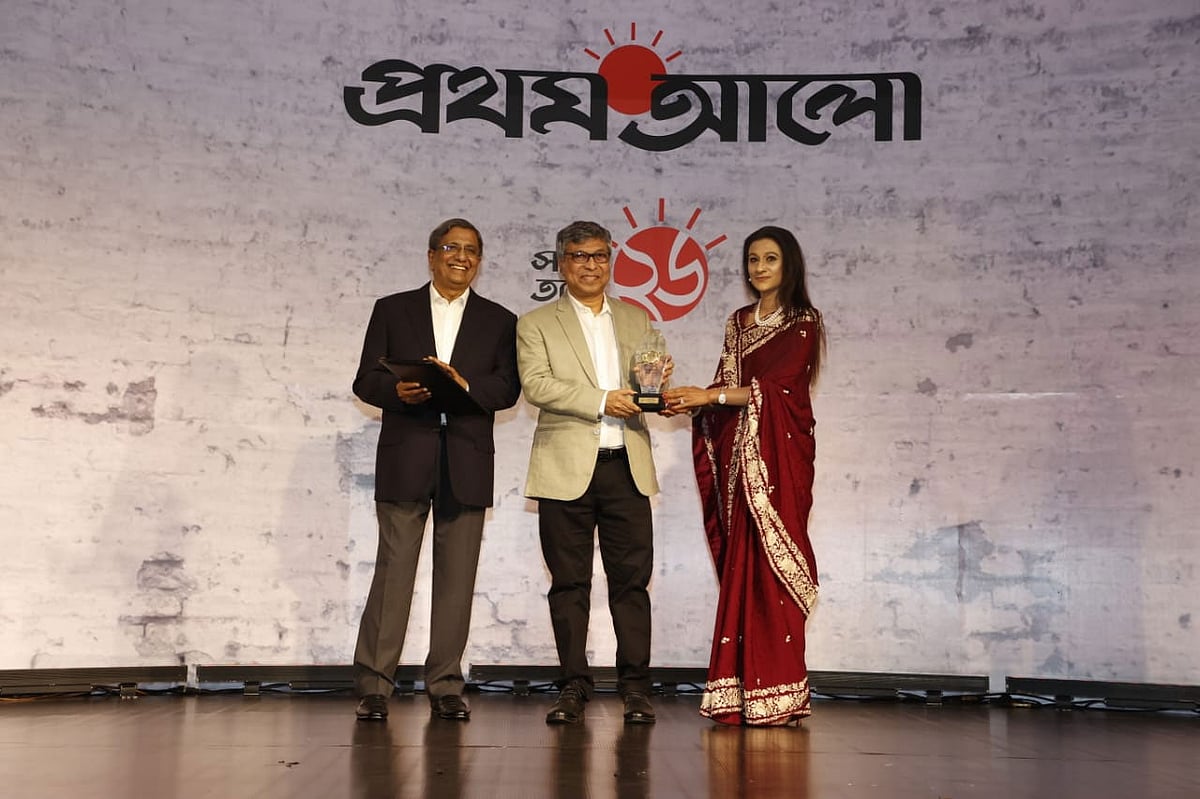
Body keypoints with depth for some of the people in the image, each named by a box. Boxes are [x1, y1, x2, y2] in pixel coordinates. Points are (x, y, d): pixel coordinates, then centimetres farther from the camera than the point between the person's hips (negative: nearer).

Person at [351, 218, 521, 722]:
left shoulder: (499, 321, 13)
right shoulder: (392, 310, 12)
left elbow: (508, 389, 3)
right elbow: (366, 381, 6)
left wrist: (465, 386, -16)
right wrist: (397, 392, -15)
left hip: (467, 463, 1)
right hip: (405, 459, -1)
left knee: (456, 577, 3)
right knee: (393, 570, -4)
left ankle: (445, 686, 11)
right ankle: (373, 686, 2)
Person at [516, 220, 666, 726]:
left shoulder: (637, 320, 17)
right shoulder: (536, 325, 7)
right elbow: (536, 385, -8)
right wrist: (602, 401, -15)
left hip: (627, 466, 2)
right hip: (568, 469, -2)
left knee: (632, 579, 0)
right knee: (569, 583, 3)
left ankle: (635, 688, 7)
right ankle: (574, 687, 12)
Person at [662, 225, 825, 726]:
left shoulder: (803, 323, -1)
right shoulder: (738, 323, 18)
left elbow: (776, 386, -12)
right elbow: (726, 387, 12)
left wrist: (709, 394, -16)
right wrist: (688, 400, -7)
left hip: (779, 455, -5)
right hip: (739, 456, 5)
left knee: (771, 562, -8)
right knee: (740, 564, 2)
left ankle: (777, 696, -3)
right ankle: (741, 693, 5)